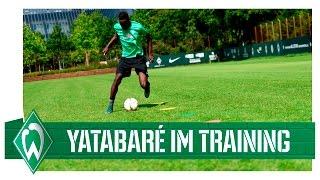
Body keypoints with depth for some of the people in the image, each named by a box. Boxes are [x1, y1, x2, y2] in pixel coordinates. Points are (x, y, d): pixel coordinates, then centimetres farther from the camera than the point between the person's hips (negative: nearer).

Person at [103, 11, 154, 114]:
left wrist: (150, 53, -2)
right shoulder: (117, 27, -6)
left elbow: (148, 37, 1)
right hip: (125, 57, 3)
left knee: (144, 85, -15)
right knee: (117, 79, -11)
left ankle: (147, 86, 25)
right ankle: (110, 104, 2)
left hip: (138, 57, -3)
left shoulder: (138, 27, -17)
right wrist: (108, 47, 10)